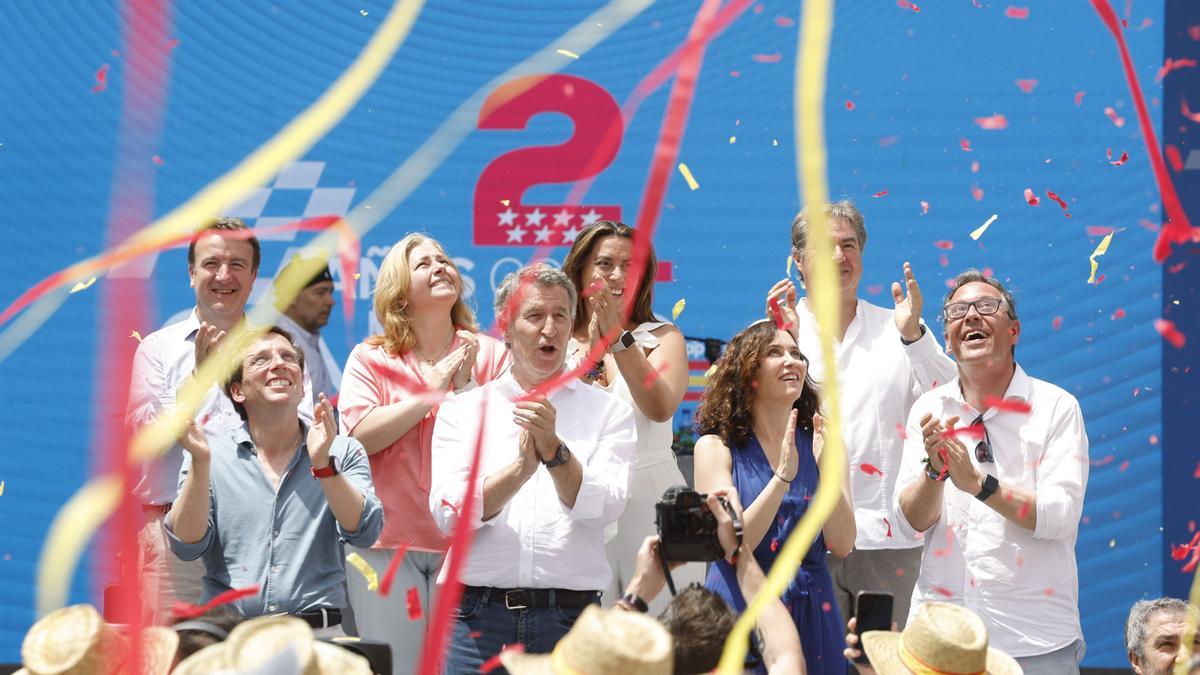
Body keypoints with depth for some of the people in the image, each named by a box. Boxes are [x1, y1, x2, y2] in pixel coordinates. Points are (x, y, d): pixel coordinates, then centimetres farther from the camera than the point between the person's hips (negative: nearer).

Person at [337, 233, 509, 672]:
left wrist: (466, 386, -12)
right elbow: (359, 436, -10)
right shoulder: (370, 359, 6)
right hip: (387, 542, 0)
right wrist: (431, 392, -8)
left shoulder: (489, 355, 7)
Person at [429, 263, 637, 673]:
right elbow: (448, 514, -4)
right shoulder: (463, 410, 8)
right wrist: (521, 468, -18)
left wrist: (554, 451, -22)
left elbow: (604, 508, -7)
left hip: (570, 620, 0)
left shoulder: (608, 412, 7)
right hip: (480, 617, 1)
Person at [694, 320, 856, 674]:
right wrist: (783, 476, -24)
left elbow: (842, 545, -6)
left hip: (812, 611, 3)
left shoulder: (823, 443, 4)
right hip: (741, 605, -3)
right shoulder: (717, 446, -4)